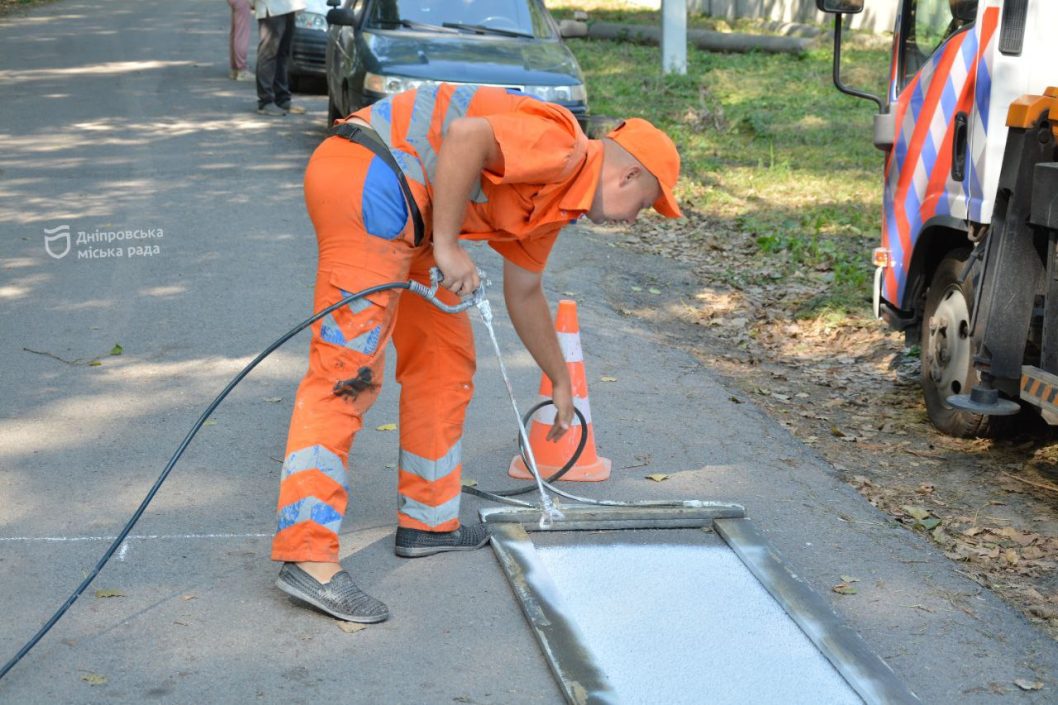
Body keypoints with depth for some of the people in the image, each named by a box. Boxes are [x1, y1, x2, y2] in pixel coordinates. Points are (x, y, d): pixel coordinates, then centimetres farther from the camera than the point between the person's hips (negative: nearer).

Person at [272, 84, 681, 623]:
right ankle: (307, 557, -18)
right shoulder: (561, 146, -8)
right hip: (367, 179, -11)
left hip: (399, 211, 11)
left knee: (444, 355, 17)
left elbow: (524, 295, 35)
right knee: (348, 371, -15)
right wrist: (447, 246, -19)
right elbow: (465, 136, -24)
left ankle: (428, 519, 25)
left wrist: (560, 382, 45)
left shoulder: (553, 200, 22)